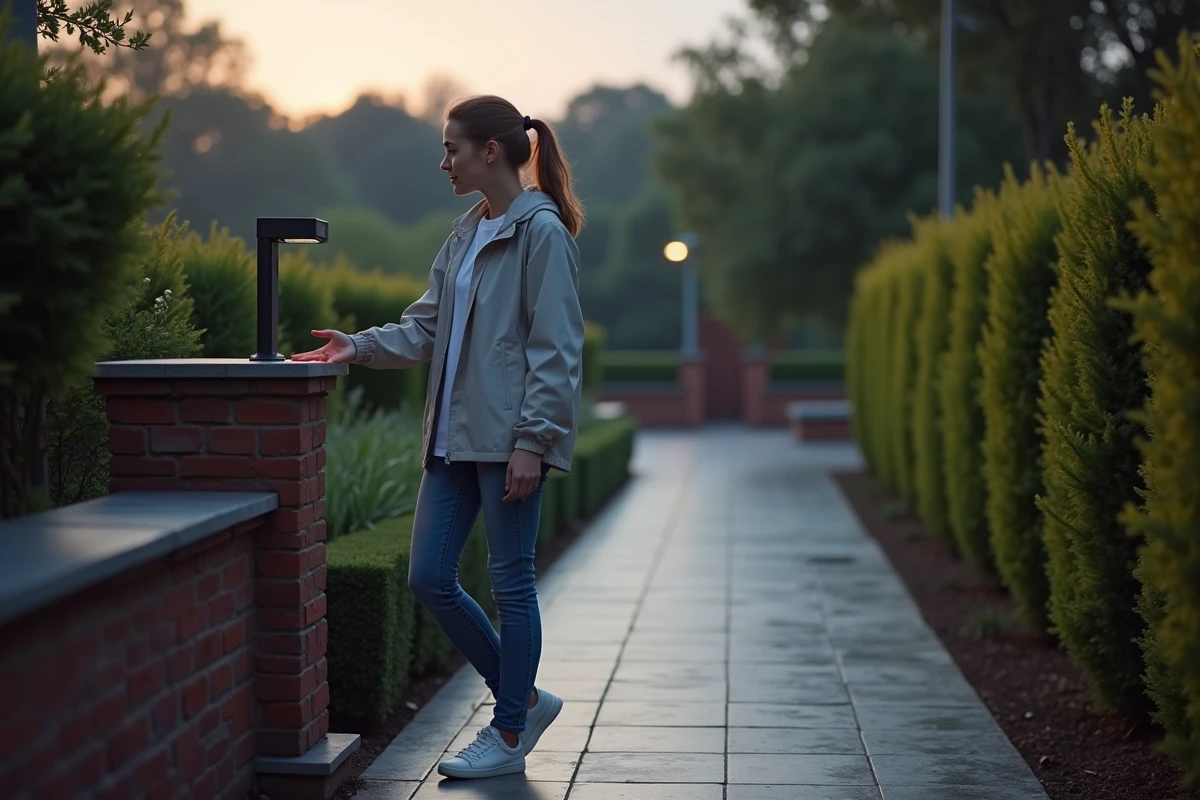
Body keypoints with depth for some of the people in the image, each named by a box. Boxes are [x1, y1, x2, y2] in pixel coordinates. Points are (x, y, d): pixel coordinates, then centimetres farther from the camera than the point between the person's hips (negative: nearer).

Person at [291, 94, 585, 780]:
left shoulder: (542, 232, -9)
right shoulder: (466, 235, 16)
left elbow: (555, 348, -14)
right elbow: (426, 327, 17)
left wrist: (532, 440, -18)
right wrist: (362, 346, 1)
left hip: (511, 437, -9)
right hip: (456, 435, 9)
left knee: (511, 581, 1)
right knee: (430, 577, 7)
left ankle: (509, 735, 14)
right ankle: (524, 698, 23)